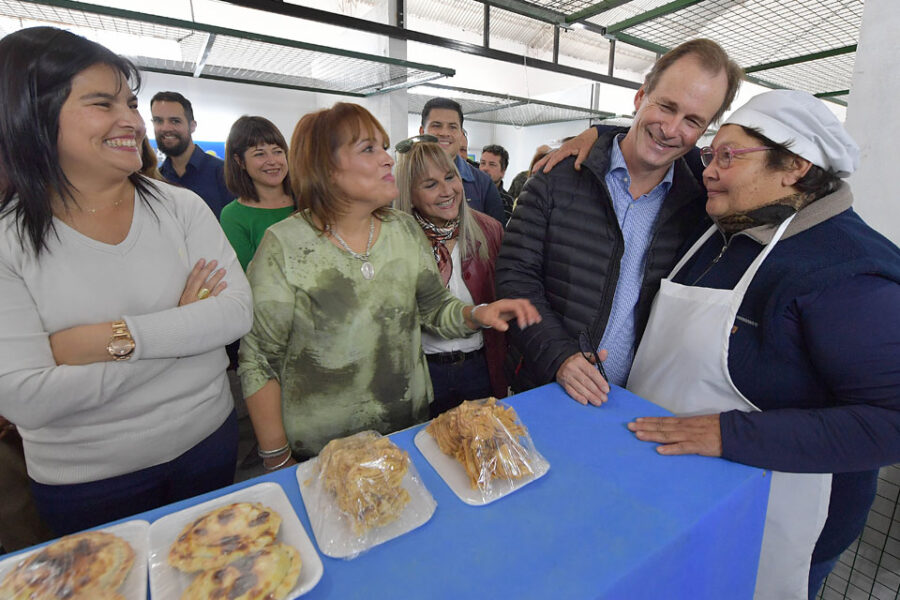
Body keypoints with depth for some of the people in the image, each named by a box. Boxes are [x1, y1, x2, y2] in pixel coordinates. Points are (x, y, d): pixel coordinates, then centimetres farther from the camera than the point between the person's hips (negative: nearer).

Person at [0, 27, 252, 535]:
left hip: (207, 441, 2)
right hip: (86, 481, -1)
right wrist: (181, 326, -21)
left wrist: (112, 338, -24)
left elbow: (238, 312, -17)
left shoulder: (181, 207, -8)